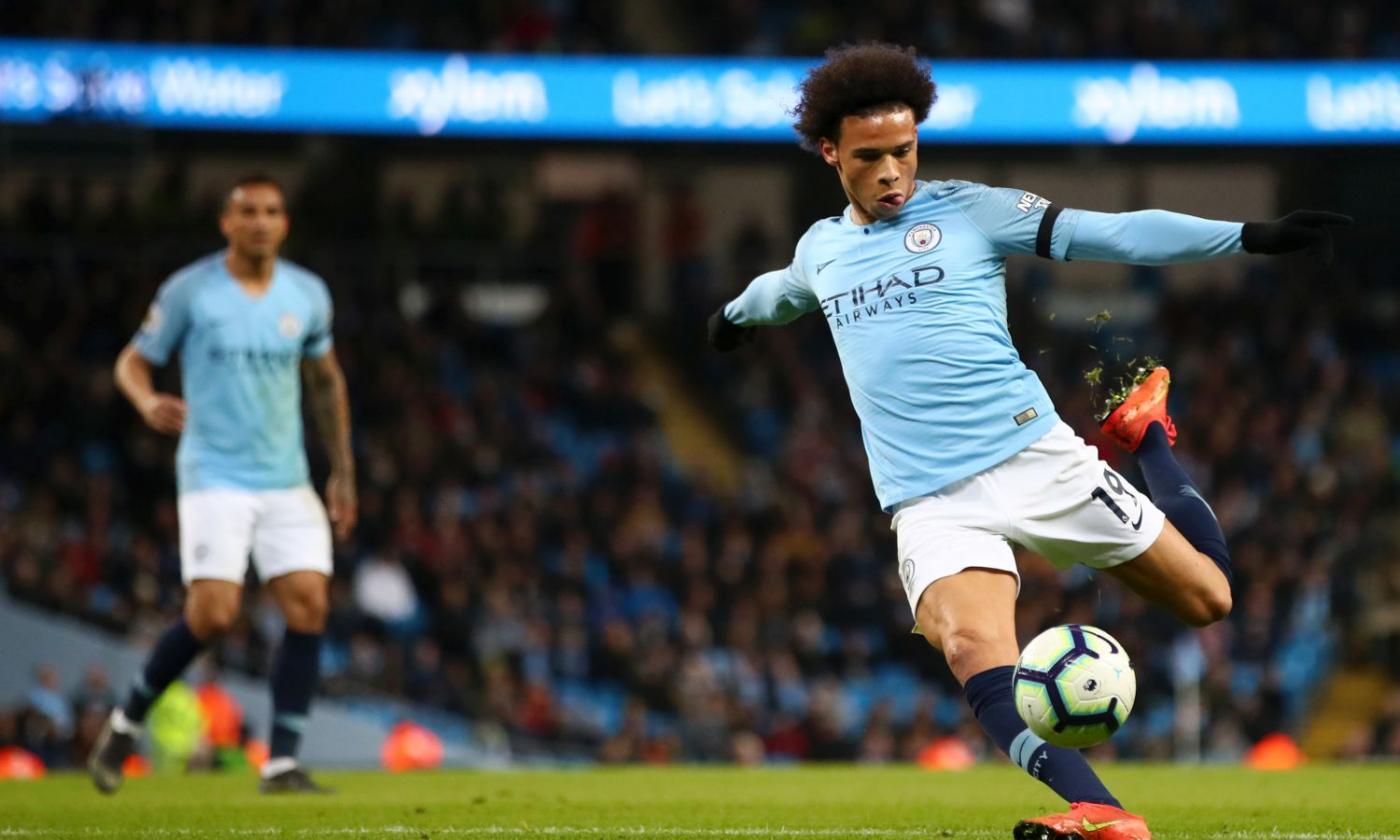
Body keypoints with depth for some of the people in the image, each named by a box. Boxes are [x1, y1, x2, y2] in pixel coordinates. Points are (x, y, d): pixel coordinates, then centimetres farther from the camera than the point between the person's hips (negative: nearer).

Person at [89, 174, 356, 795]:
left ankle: (282, 765, -4)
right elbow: (132, 362, 2)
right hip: (214, 476, -4)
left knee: (309, 606, -10)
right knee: (213, 614, -15)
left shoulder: (307, 294, 6)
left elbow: (325, 380, 20)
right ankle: (127, 723, 9)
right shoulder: (189, 291, -5)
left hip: (287, 481, 4)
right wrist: (148, 403, -22)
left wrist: (343, 471, 18)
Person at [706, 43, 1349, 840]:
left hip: (1034, 458, -1)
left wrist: (1251, 235, -14)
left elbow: (1115, 233, -5)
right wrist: (738, 312, 63)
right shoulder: (820, 248, 14)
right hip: (932, 504, 1)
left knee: (1207, 597, 1)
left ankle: (1148, 436, 27)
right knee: (977, 654, -29)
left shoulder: (969, 210, 1)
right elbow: (782, 290, 41)